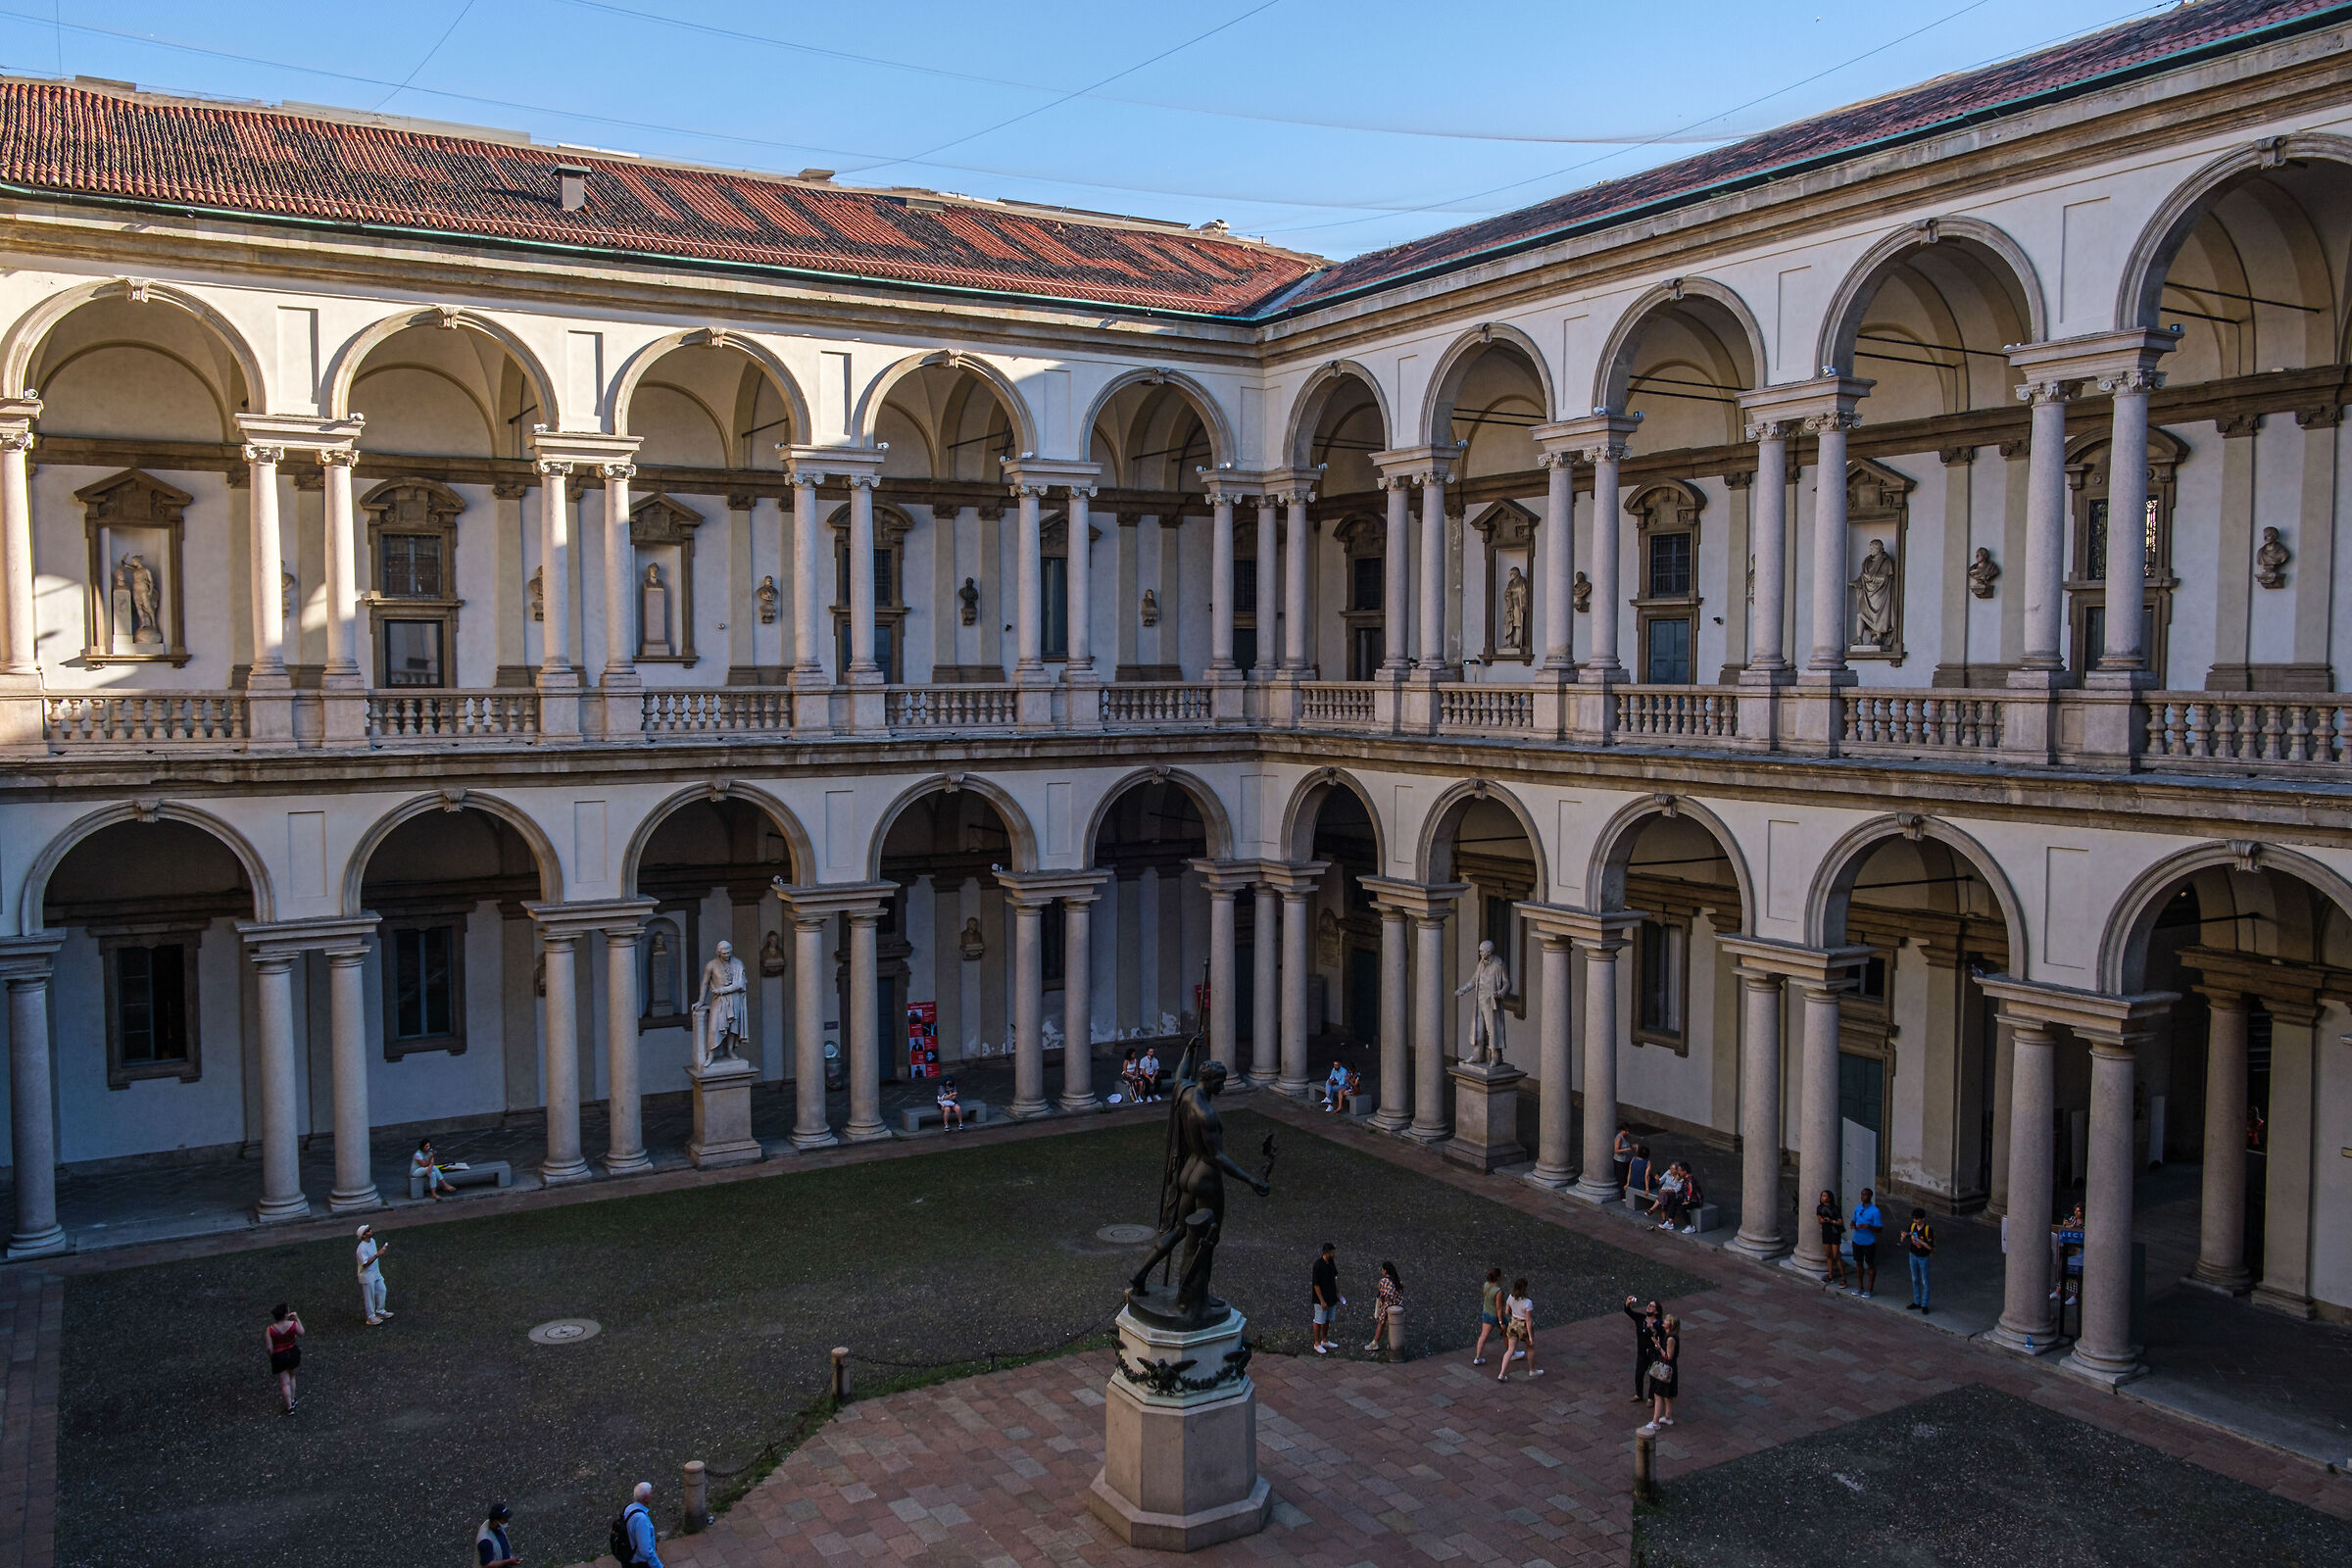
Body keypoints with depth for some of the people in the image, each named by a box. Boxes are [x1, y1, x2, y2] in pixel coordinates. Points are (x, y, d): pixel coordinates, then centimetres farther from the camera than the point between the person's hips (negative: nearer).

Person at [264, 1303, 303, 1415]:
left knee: (285, 1382, 13)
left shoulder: (270, 1330, -22)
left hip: (279, 1356, -1)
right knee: (291, 1376, 28)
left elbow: (270, 1348, -16)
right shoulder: (293, 1324, -22)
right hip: (293, 1353, 1)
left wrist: (272, 1358, 4)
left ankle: (289, 1407, 22)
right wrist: (297, 1318, 3)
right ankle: (292, 1400, 40)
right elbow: (301, 1333, 0)